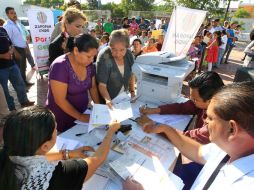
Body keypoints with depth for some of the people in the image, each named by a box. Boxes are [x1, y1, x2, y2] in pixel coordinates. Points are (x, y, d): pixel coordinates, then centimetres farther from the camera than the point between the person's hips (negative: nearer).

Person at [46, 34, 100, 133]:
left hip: (83, 113, 6)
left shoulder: (88, 64, -4)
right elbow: (60, 100, -23)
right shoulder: (60, 67, -24)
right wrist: (80, 117, -21)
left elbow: (92, 87, 7)